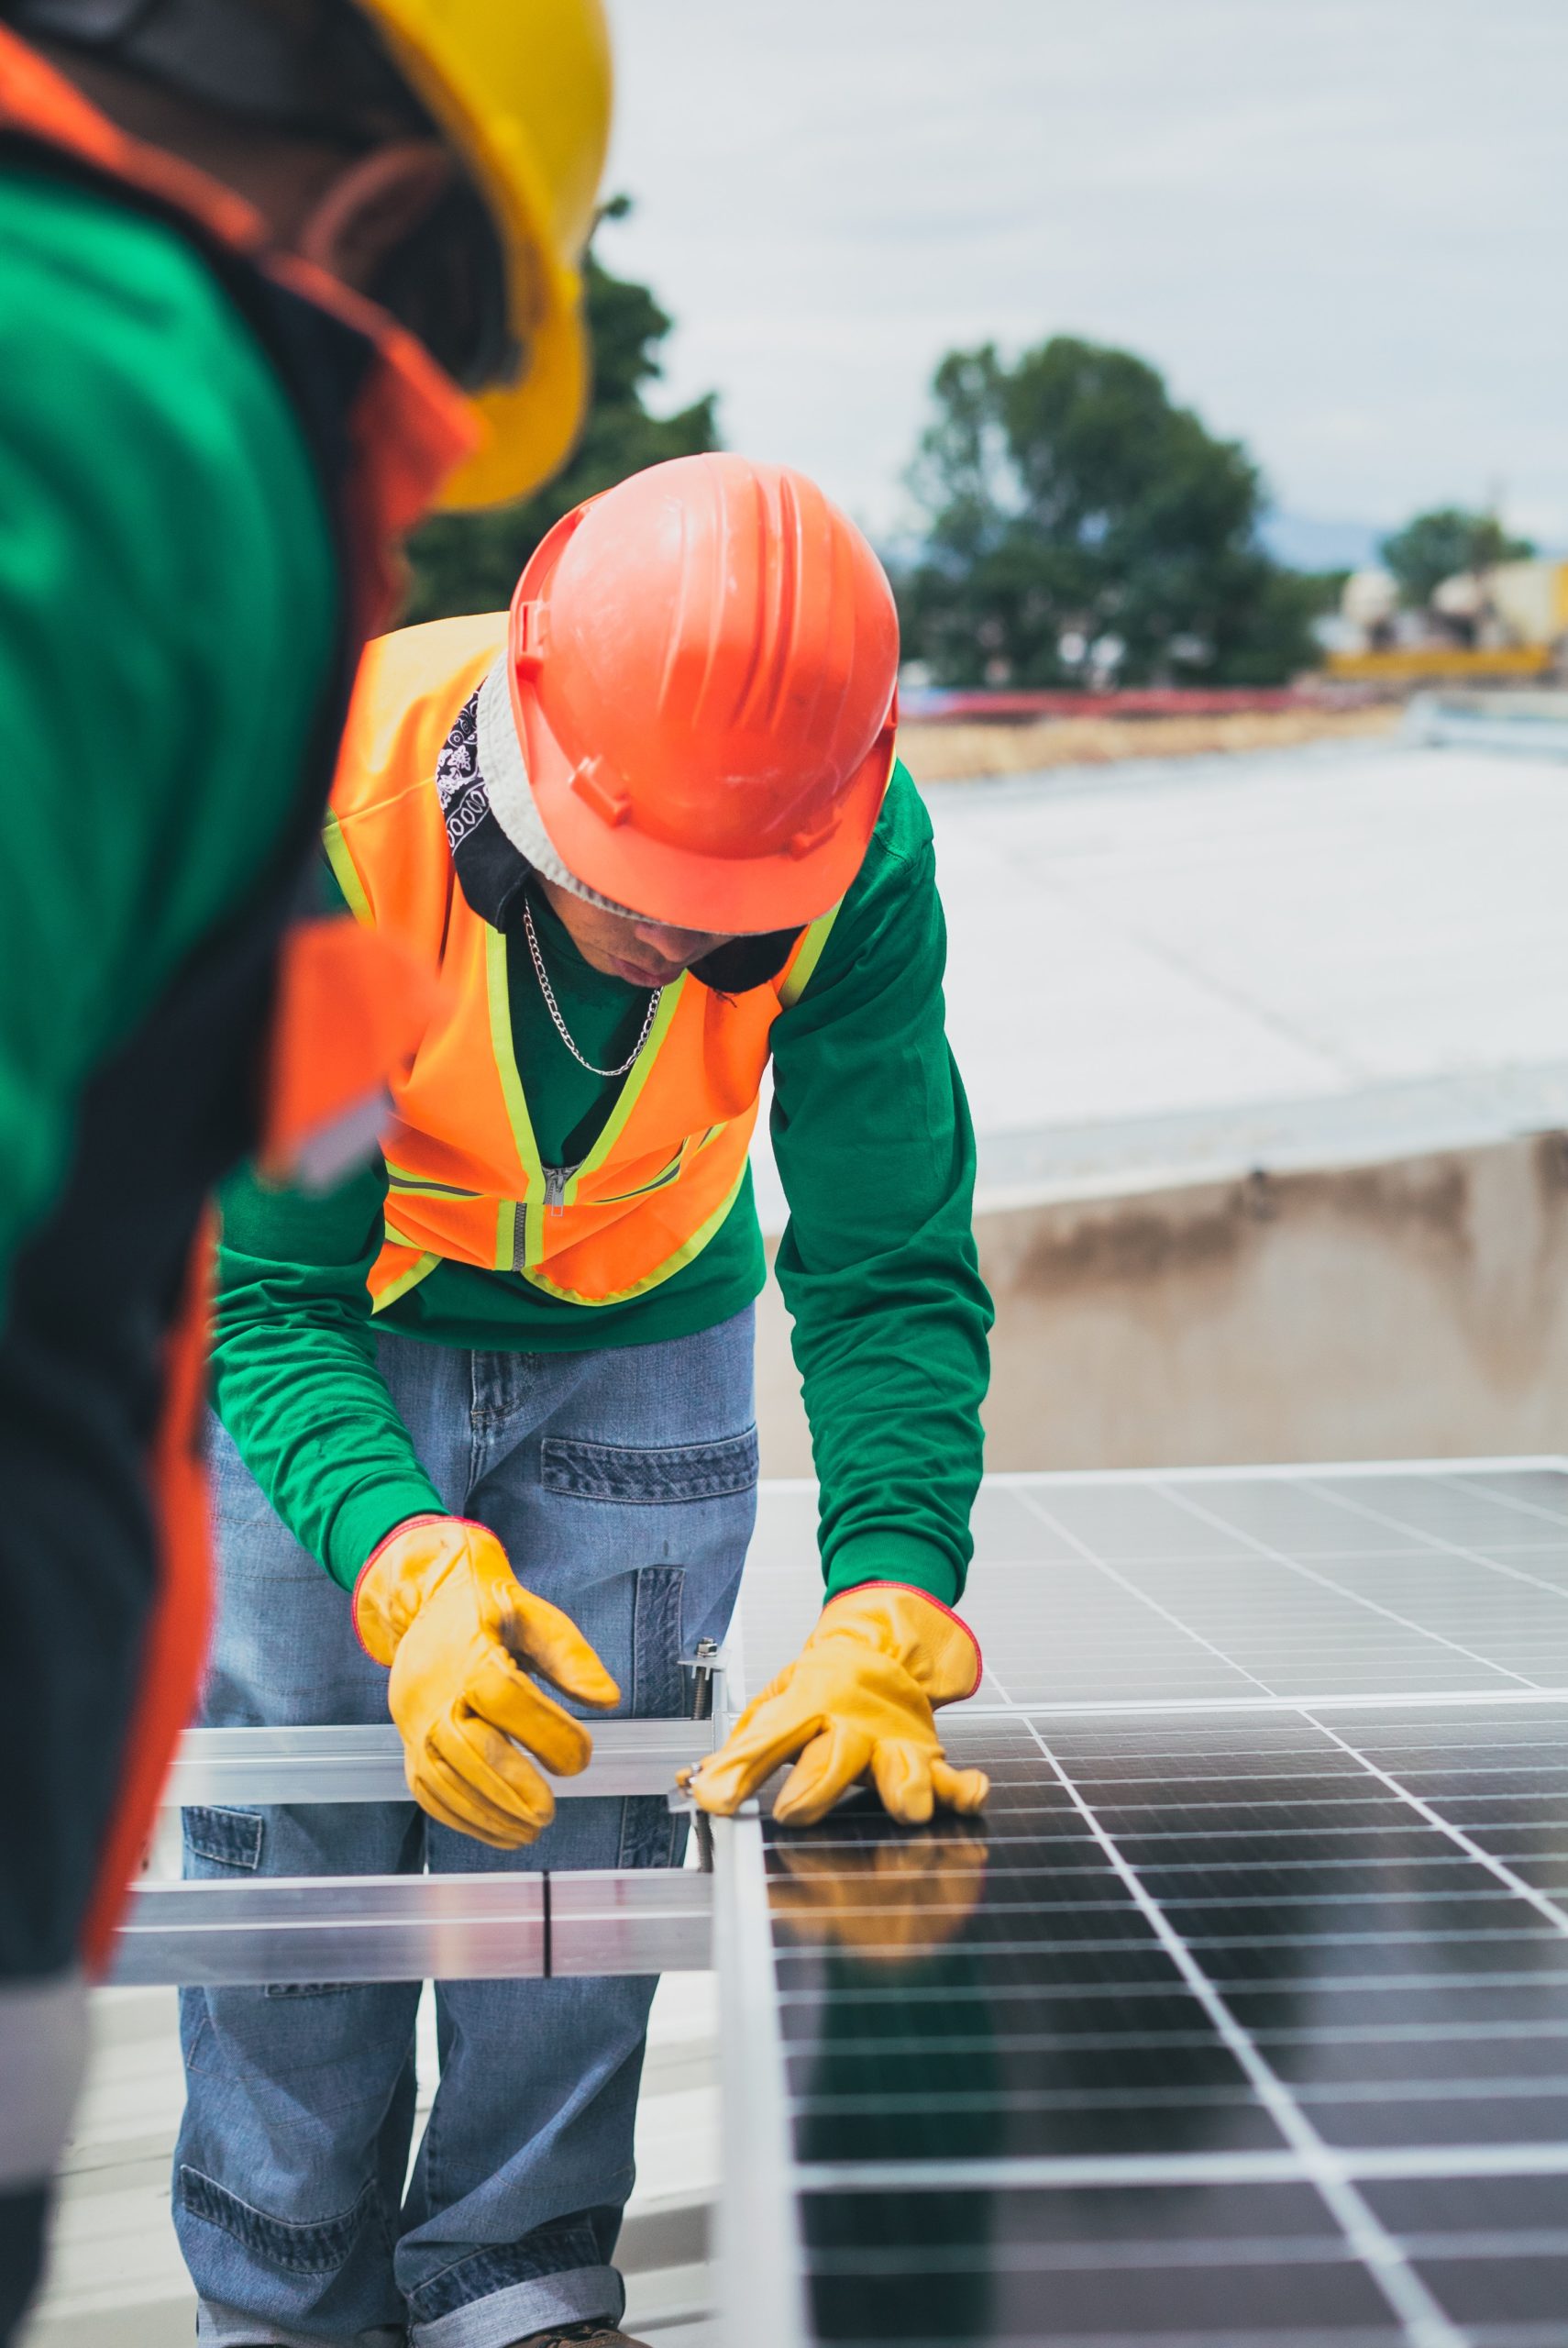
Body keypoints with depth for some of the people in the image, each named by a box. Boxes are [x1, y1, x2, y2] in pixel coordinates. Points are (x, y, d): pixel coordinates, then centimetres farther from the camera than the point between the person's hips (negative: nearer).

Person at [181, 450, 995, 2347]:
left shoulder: (863, 862, -28)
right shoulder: (313, 814, -34)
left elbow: (894, 1276, -23)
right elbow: (262, 1293, -29)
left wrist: (885, 1614, -38)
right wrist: (412, 1569, -46)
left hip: (639, 1358, 2)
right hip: (325, 1345, -1)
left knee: (581, 1849, 2)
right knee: (289, 1853, 1)